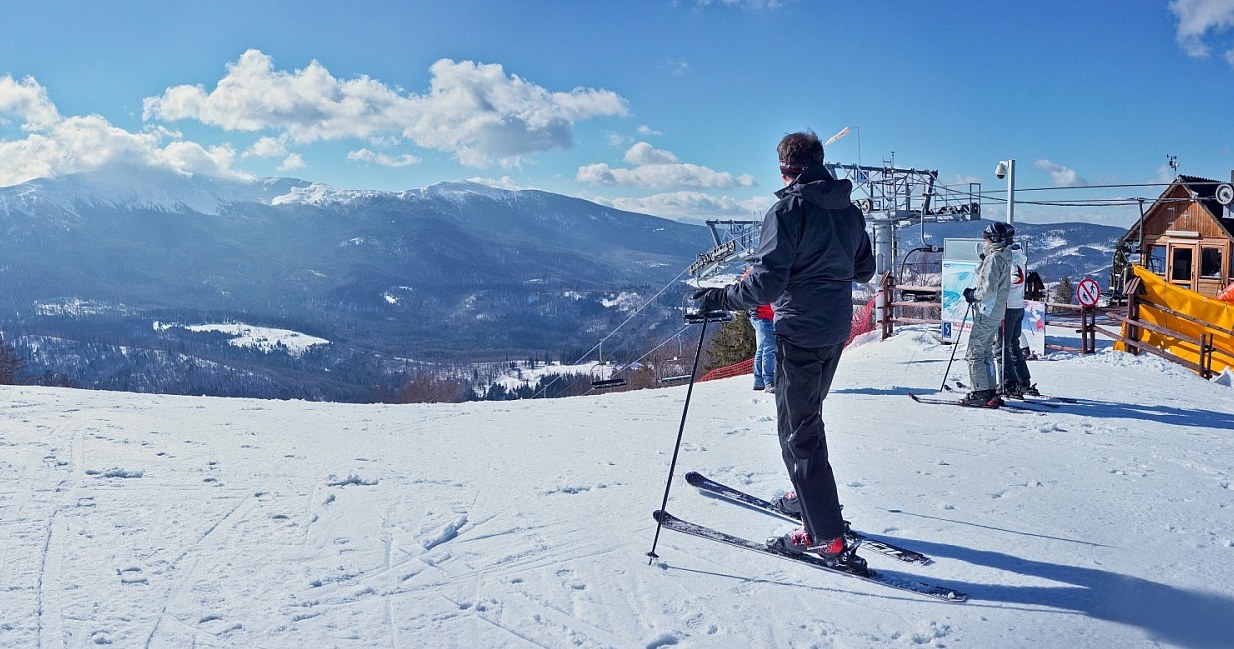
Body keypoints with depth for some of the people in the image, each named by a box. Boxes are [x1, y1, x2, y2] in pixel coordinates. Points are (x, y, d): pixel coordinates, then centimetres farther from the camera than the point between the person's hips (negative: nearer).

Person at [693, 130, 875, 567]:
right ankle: (814, 497, 39)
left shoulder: (789, 209, -15)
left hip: (801, 333, -8)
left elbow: (767, 282, -23)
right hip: (837, 330, 8)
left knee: (798, 431, -2)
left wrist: (720, 298, -10)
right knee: (808, 415, 25)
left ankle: (828, 538, -1)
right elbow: (864, 270, 19)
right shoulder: (850, 210, 8)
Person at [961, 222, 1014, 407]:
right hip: (997, 312, 10)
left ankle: (981, 394, -7)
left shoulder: (994, 258, -17)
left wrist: (973, 294, -7)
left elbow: (989, 288, -23)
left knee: (974, 353, -6)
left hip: (987, 312, -10)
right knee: (986, 352, 16)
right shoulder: (1004, 257, 13)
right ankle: (990, 392, 19)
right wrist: (975, 293, 11)